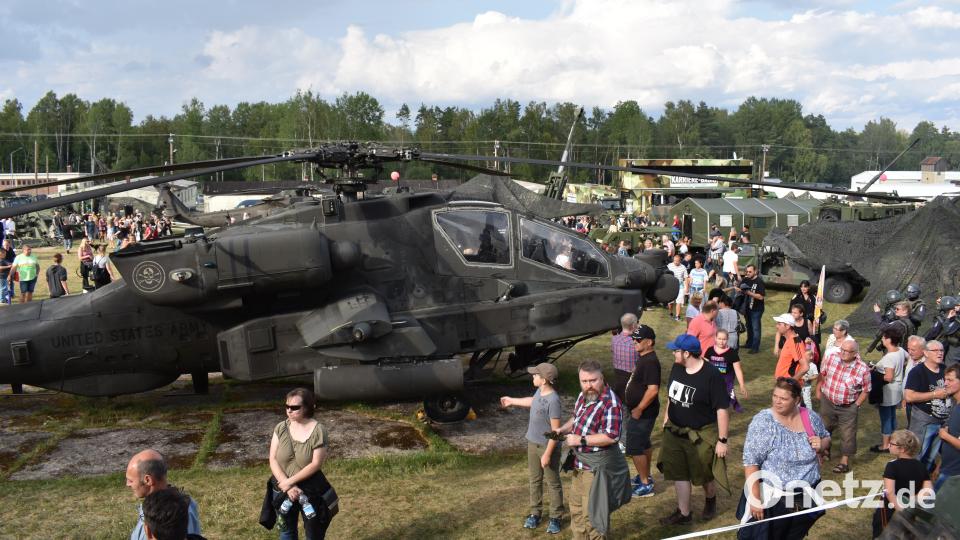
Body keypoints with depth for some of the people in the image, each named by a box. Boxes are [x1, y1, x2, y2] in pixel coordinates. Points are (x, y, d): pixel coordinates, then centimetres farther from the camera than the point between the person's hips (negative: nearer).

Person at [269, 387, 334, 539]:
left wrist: (290, 481, -20)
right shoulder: (280, 428, -6)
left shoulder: (318, 431, -17)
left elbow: (316, 464, -18)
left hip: (310, 490, -3)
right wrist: (288, 487, -18)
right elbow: (273, 460, -9)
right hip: (283, 490, 3)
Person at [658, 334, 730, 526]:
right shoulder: (677, 367, -4)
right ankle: (684, 513, 23)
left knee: (705, 474, 15)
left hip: (701, 435, -5)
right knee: (679, 473, 10)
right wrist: (667, 415, 17)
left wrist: (722, 440, -20)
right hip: (675, 431, 5)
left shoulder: (711, 375, -24)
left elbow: (722, 409, -21)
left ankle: (711, 500, 45)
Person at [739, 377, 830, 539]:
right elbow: (750, 462, -18)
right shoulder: (763, 421, -18)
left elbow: (826, 438, 13)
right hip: (773, 499, -4)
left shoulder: (810, 417, -5)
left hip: (808, 496, 4)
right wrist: (755, 498, -21)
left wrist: (821, 445, -11)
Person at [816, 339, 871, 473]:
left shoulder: (863, 369, -20)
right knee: (824, 428, 23)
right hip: (827, 402, 3)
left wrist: (856, 405, -10)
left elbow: (865, 390, -9)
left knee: (848, 434, 6)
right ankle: (825, 450, 49)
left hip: (848, 407, -3)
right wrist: (818, 390, 8)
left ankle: (845, 461, 22)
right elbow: (822, 374, 4)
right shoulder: (831, 357, -13)